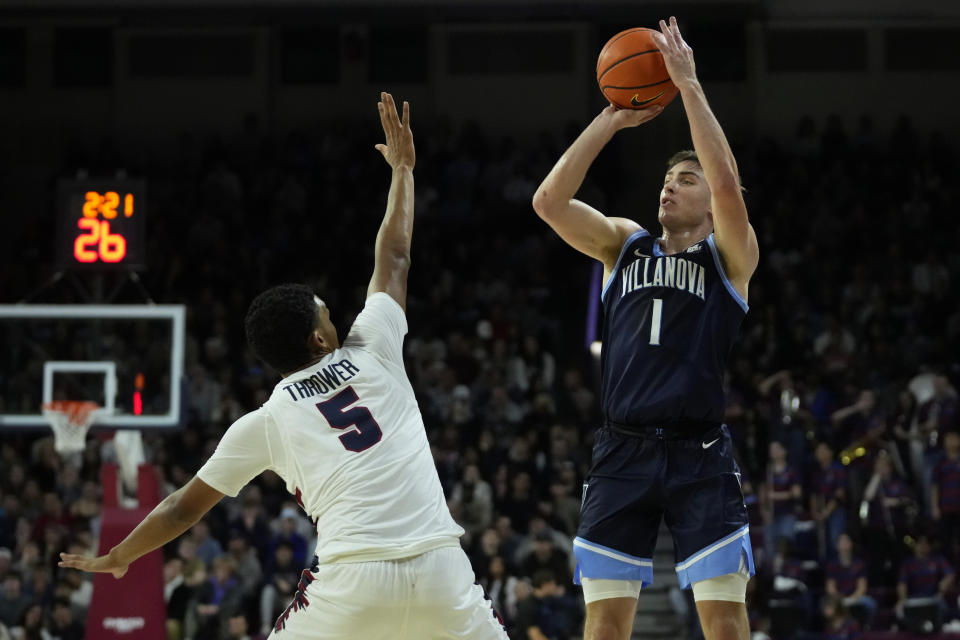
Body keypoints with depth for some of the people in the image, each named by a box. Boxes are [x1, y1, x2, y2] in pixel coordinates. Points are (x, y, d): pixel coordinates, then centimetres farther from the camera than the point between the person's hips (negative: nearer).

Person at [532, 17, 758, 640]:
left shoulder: (730, 256, 6)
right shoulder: (625, 245, 17)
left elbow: (727, 183, -13)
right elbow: (548, 200, 4)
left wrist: (689, 84, -12)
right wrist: (610, 120, 0)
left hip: (699, 453, -3)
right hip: (623, 451, 3)